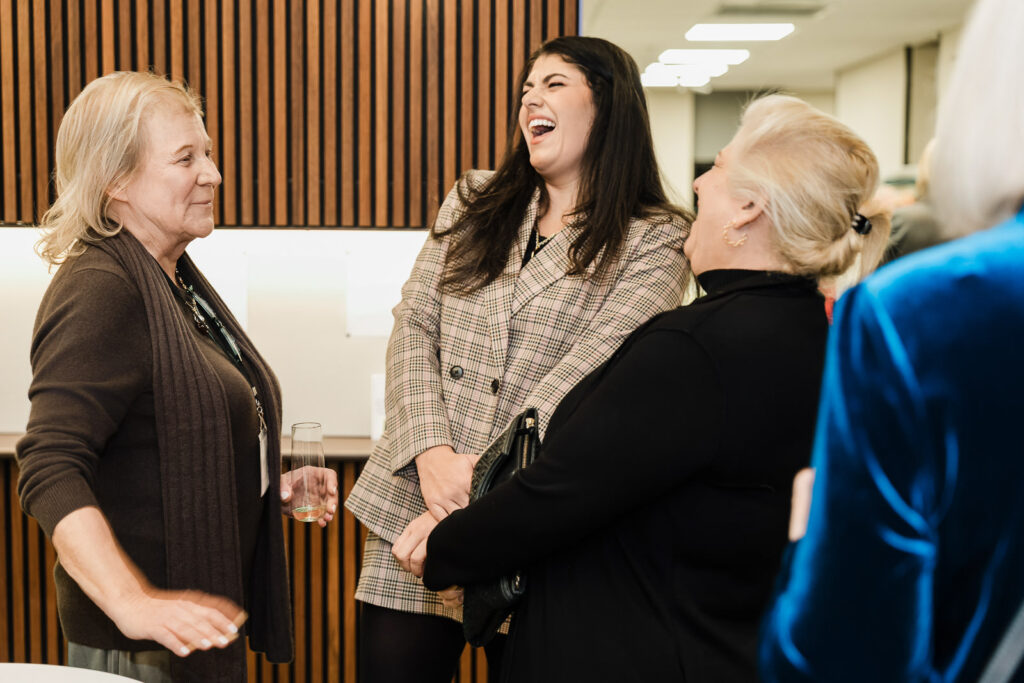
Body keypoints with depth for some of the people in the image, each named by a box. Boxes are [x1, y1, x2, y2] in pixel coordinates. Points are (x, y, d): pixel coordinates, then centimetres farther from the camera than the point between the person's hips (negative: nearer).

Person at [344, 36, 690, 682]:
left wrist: (480, 490, -20)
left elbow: (586, 372, -14)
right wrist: (433, 452, -12)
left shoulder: (655, 241, -3)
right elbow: (413, 328, 4)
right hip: (412, 507, 4)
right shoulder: (473, 203, 12)